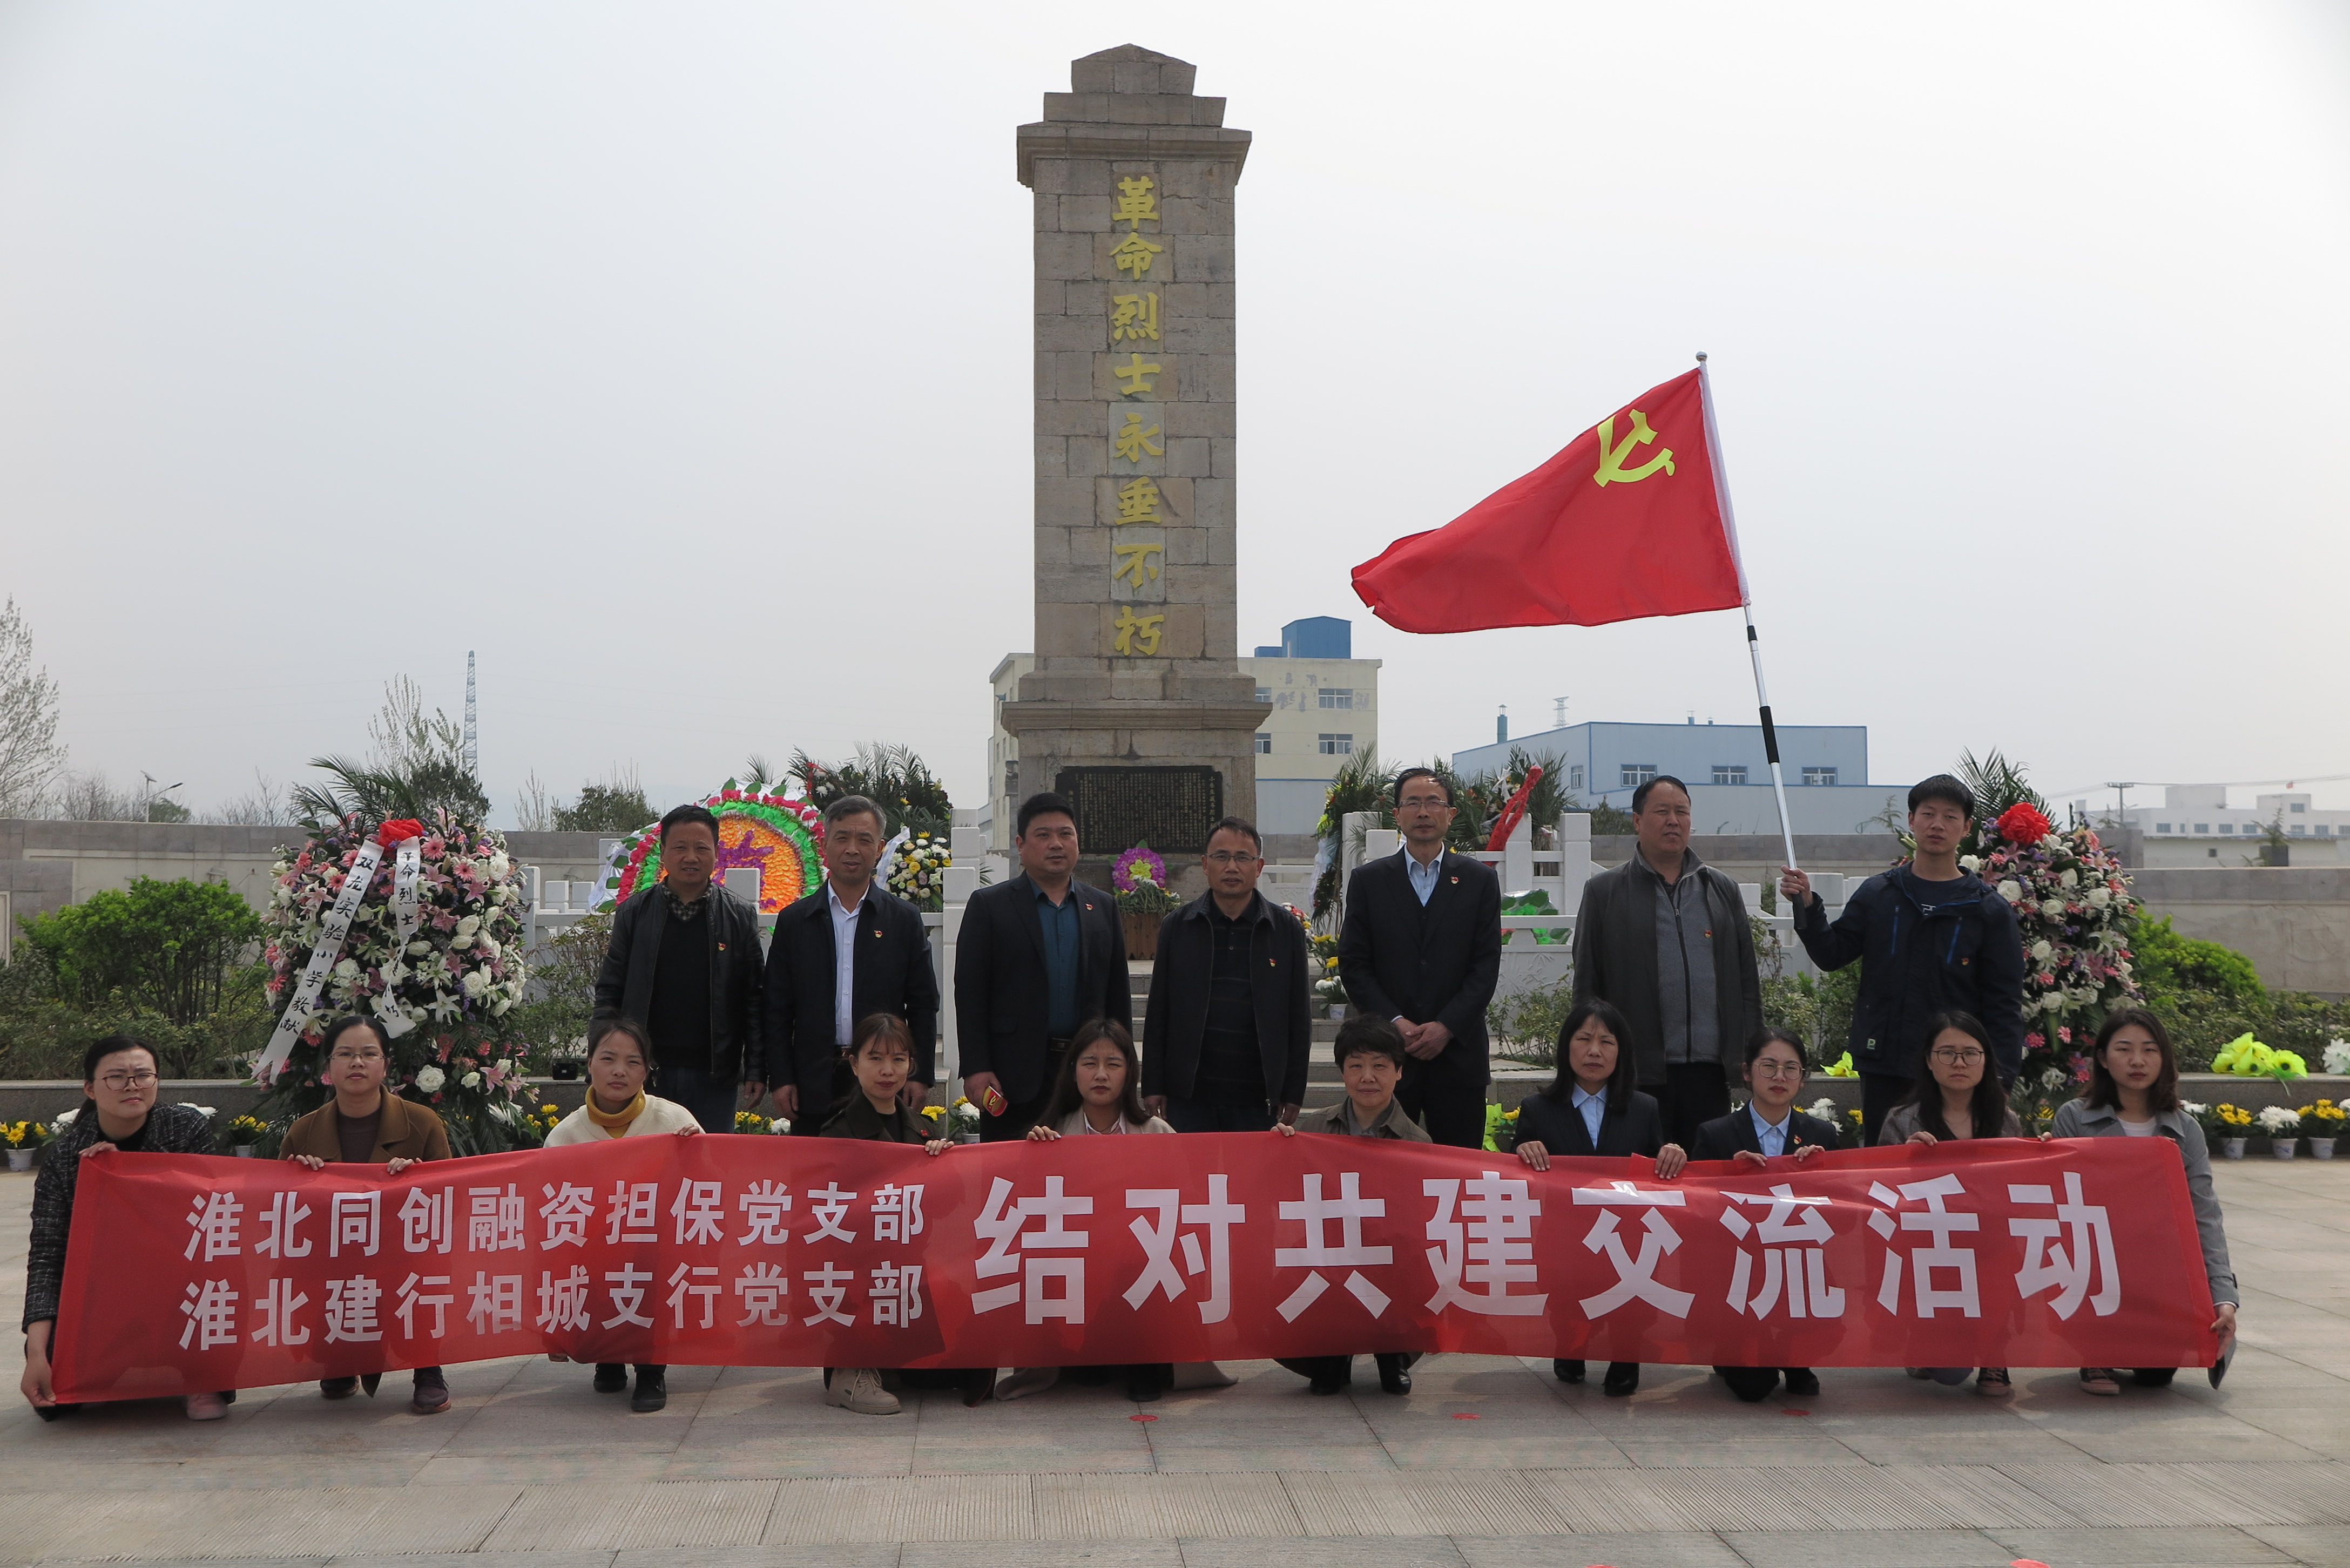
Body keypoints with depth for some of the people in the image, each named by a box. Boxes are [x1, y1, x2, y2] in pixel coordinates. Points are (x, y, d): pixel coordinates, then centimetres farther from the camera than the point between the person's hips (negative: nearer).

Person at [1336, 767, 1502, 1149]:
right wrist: (1394, 1023, -9)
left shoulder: (1479, 880, 8)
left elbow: (1487, 964, 2)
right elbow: (1353, 965, 3)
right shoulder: (1368, 880, 7)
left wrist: (1446, 1026, -9)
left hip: (1458, 1051, 0)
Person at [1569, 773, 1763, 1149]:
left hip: (1710, 1073, 3)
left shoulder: (1723, 890, 15)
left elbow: (1748, 979, 14)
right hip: (1639, 1075, -3)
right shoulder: (1604, 892, 5)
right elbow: (1587, 985, 3)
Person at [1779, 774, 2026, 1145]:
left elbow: (2004, 1004, 0)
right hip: (1883, 1069, 2)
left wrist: (2001, 1079, -8)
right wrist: (1807, 906, -9)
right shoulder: (1877, 894, 7)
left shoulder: (1989, 910, 2)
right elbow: (1832, 955, 7)